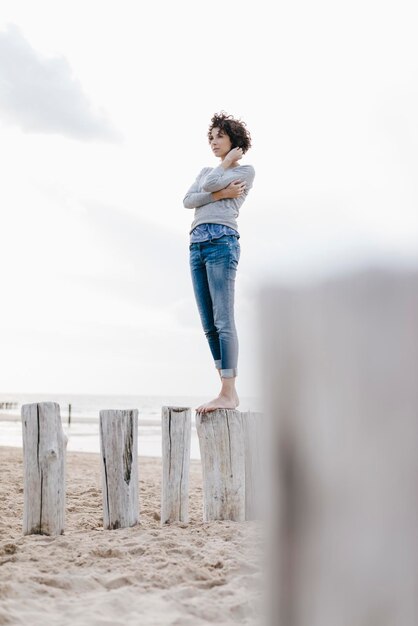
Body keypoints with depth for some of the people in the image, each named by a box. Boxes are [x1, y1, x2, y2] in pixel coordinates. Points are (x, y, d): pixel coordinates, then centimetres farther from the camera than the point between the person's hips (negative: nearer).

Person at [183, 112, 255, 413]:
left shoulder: (246, 171, 10)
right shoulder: (206, 171, 27)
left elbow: (212, 184, -5)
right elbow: (187, 201, 10)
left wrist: (228, 161, 12)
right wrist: (219, 194, -3)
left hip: (221, 241, -7)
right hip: (197, 245, 7)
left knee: (223, 320, -15)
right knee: (209, 324, 1)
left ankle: (228, 393, -18)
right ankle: (229, 392, 2)